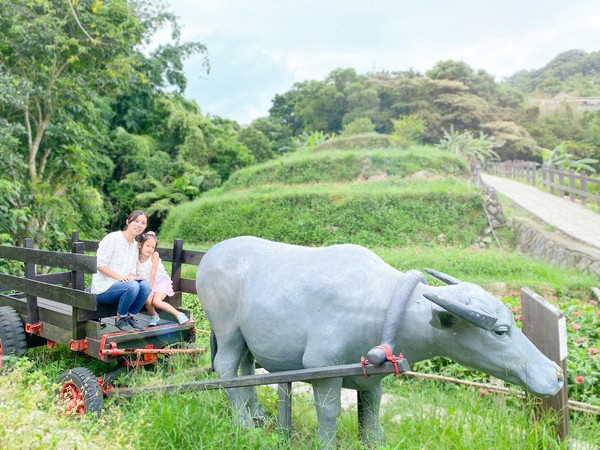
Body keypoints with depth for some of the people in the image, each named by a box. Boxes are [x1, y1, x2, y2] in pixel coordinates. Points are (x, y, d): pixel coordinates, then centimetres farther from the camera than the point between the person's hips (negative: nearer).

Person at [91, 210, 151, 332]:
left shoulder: (135, 246, 12)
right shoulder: (112, 238, -10)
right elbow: (100, 264, -15)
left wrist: (131, 276, -10)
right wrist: (119, 276, -25)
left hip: (123, 284, 6)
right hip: (103, 288, -6)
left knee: (145, 284, -22)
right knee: (132, 286, -32)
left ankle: (130, 317, -3)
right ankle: (120, 318, -9)